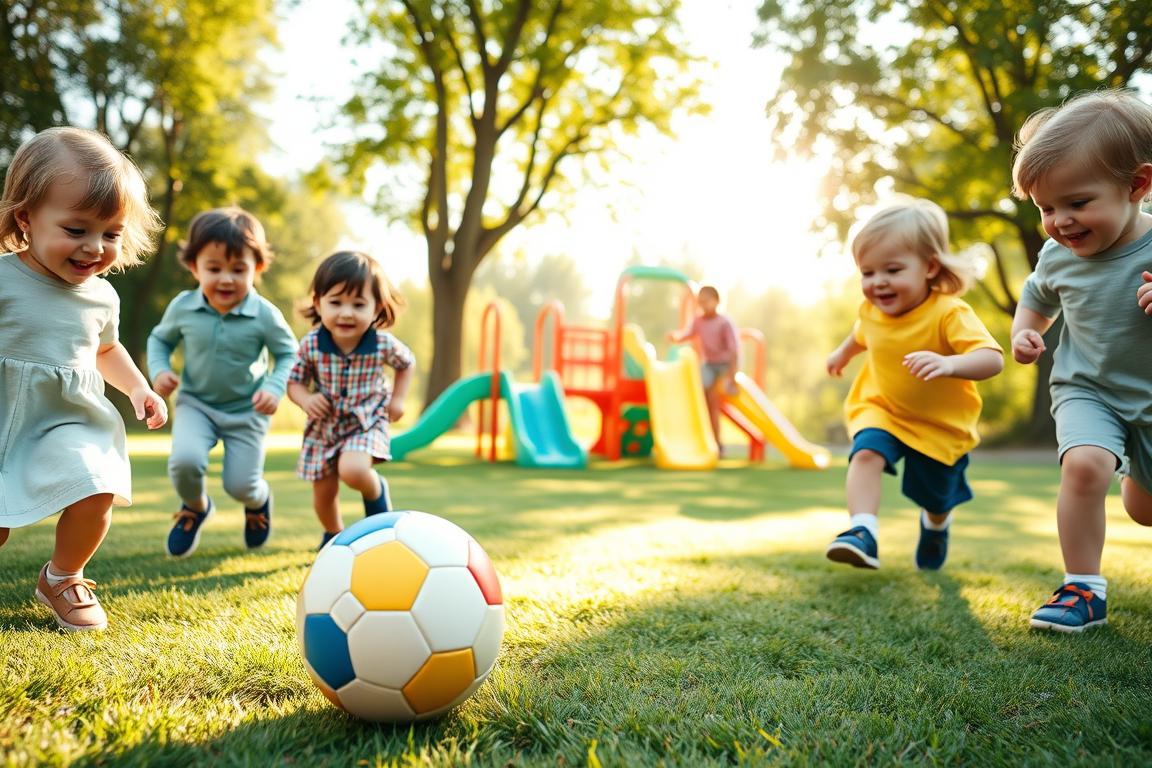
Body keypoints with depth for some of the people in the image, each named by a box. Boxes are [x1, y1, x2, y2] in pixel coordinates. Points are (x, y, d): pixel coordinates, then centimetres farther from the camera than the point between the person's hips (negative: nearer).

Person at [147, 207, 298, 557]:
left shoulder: (265, 315, -19)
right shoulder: (183, 307, -12)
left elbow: (289, 354, -6)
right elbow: (159, 338, 8)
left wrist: (274, 388, -23)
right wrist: (159, 370, -11)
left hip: (247, 411, -1)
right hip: (195, 403, 1)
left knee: (241, 486, 2)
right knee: (185, 461, -25)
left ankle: (258, 501, 45)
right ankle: (195, 507, 13)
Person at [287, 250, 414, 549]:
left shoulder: (384, 344, -18)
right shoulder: (310, 345, -18)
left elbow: (406, 363, 5)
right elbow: (295, 383, -3)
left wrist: (397, 399, -2)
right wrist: (305, 399, -24)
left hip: (367, 423, -2)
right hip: (323, 427, 2)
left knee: (352, 470, -30)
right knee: (323, 493, 12)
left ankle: (377, 492, 6)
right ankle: (334, 535, 44)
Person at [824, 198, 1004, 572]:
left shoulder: (950, 313, -31)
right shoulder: (871, 309, -13)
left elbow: (993, 359, -44)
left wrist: (949, 364, -63)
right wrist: (844, 351, 32)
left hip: (942, 424, -2)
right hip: (881, 408, 3)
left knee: (936, 497, 17)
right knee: (866, 453, -29)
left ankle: (936, 525, 53)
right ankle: (863, 533, -35)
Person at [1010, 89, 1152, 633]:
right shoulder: (1058, 256, -9)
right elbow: (1037, 297, 13)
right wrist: (1024, 332, -7)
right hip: (1086, 391, 0)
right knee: (1083, 463, -29)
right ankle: (1083, 588, -16)